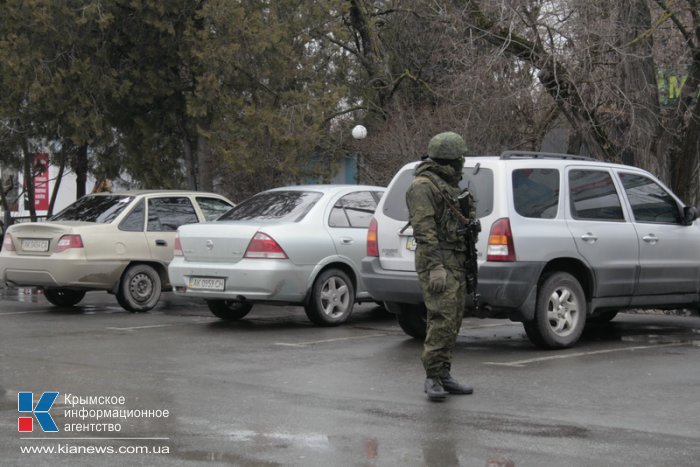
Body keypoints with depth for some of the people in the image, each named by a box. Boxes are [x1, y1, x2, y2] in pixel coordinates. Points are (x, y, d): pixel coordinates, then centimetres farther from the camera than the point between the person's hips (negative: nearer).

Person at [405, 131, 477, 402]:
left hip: (456, 265, 10)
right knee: (441, 320, -16)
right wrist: (436, 267, -25)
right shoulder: (423, 186, -10)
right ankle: (433, 378, -13)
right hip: (438, 263, -10)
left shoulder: (448, 186, 21)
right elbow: (424, 229, -18)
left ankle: (444, 376, 12)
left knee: (452, 322, 8)